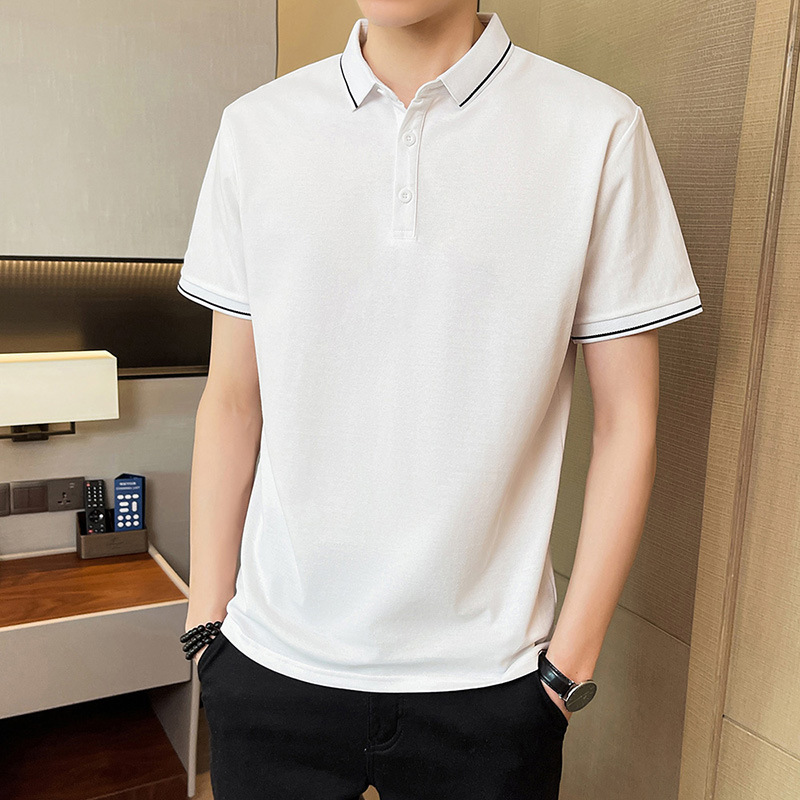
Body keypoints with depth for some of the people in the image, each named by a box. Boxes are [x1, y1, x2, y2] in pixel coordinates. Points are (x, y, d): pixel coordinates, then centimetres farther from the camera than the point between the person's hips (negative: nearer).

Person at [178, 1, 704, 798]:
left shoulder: (599, 130, -6)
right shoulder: (256, 126, 0)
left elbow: (625, 421, -3)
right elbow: (232, 402, 3)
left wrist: (571, 665, -2)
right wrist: (206, 623, 5)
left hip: (486, 679, -1)